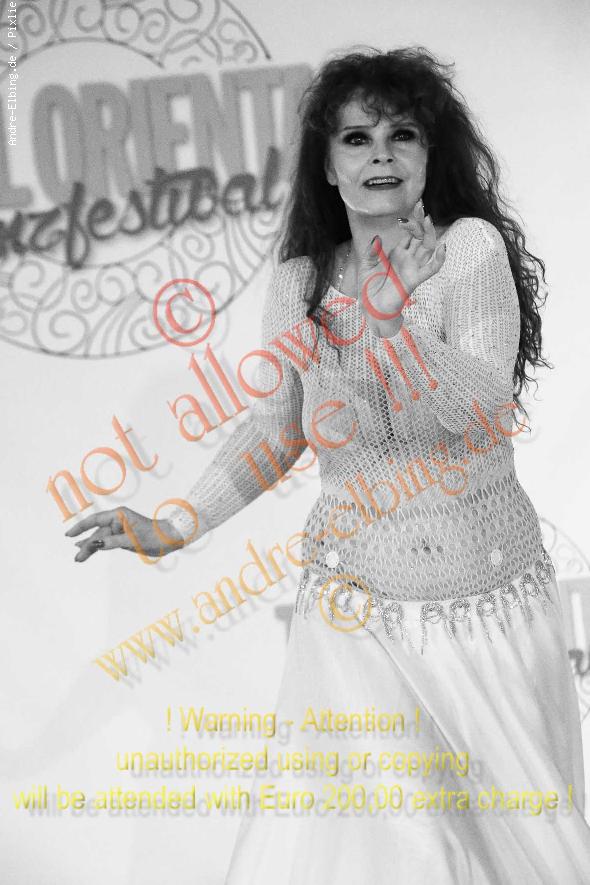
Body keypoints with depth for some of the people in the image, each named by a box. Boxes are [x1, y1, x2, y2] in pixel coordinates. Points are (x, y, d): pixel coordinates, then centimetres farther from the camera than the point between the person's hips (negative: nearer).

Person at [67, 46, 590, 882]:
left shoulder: (473, 247, -9)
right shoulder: (298, 285, -1)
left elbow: (488, 409, -18)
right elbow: (274, 432, 9)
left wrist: (392, 324, -32)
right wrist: (177, 526, 1)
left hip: (491, 601, 0)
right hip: (358, 610, 1)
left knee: (519, 817, 10)